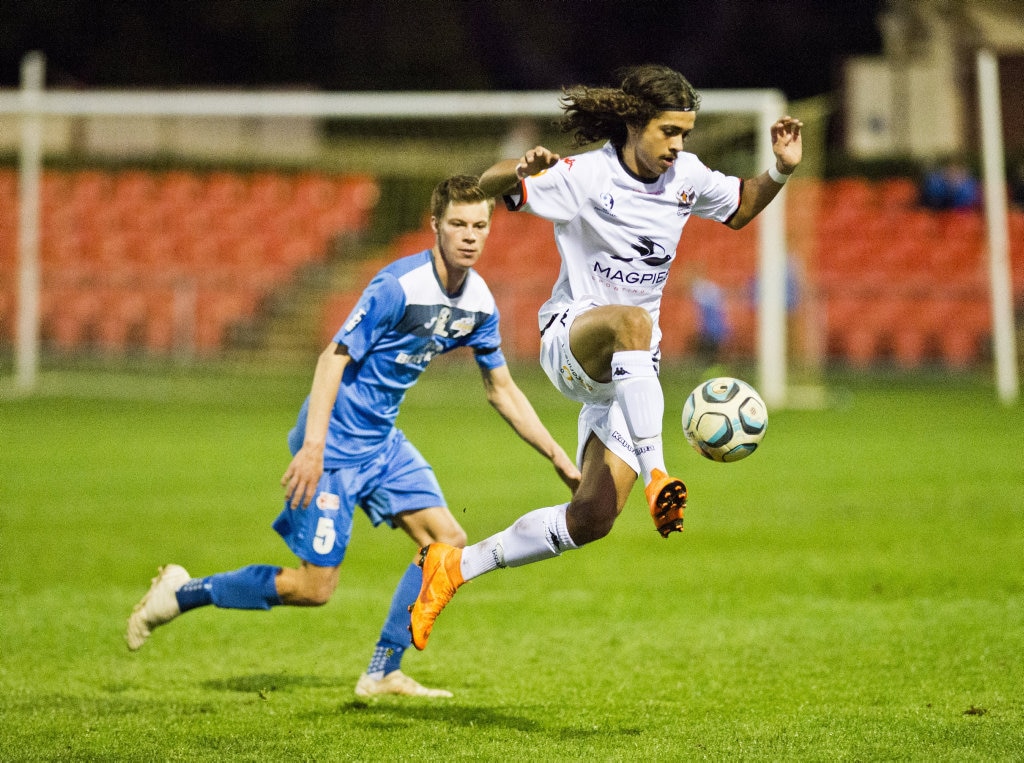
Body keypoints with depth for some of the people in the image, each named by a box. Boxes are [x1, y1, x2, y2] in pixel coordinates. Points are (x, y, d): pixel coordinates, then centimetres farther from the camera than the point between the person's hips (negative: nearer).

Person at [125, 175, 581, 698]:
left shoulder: (478, 302, 3)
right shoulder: (399, 286, -22)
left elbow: (502, 390, 15)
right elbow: (334, 358, -22)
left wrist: (558, 457, 13)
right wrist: (313, 446, -31)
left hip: (382, 442, 8)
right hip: (336, 443, -8)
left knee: (448, 542, 0)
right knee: (314, 587, -8)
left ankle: (383, 673, 9)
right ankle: (183, 593, 9)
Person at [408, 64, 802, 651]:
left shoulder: (687, 176, 3)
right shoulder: (583, 177, -13)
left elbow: (740, 210, 22)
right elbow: (488, 187, -13)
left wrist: (781, 173, 4)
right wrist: (521, 169, -35)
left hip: (630, 368, 5)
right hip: (570, 334, -5)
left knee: (593, 519, -4)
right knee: (632, 320, -43)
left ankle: (457, 566, 13)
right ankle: (657, 478, -51)